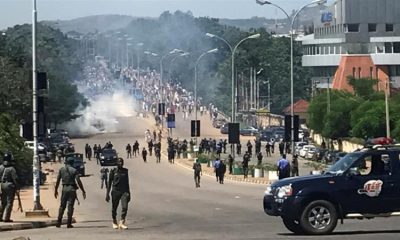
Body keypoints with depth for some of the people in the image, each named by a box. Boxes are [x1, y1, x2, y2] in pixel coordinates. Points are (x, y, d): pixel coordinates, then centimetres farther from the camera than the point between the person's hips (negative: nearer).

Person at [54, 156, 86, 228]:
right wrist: (83, 191, -4)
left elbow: (58, 181, 5)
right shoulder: (74, 170, -2)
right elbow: (78, 181, -7)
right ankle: (69, 223, -3)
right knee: (70, 206, 0)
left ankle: (58, 222, 4)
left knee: (62, 206, 11)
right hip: (72, 189, -2)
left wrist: (56, 190, 14)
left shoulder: (61, 169, 5)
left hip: (64, 188, 2)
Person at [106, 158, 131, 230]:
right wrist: (107, 194, -5)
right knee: (114, 208, 7)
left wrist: (129, 193, 17)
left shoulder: (125, 171, 9)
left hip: (124, 191, 1)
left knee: (125, 207, -16)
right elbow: (109, 183, 2)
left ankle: (122, 223, -15)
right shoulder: (113, 171, 1)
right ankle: (114, 222, 28)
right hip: (115, 191, -1)